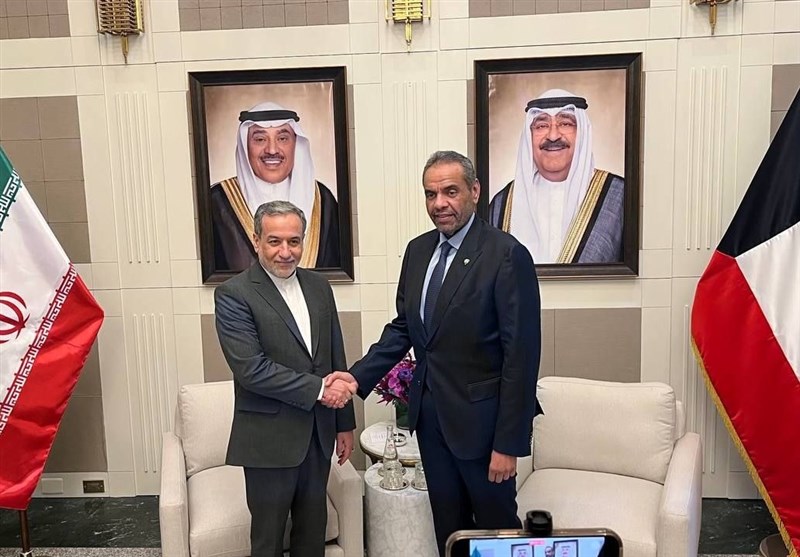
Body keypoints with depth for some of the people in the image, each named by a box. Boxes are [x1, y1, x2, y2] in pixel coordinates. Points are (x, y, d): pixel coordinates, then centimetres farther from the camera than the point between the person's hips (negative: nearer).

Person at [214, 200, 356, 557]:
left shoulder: (319, 286, 6)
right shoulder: (233, 295, -12)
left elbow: (336, 358, 10)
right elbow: (251, 368, -20)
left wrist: (345, 423, 11)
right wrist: (318, 389, -18)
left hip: (318, 433, 5)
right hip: (269, 439, -5)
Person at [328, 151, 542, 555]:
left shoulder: (506, 255, -16)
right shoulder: (418, 250, 5)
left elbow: (521, 355, -17)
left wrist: (509, 443, -16)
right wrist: (358, 376, -3)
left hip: (479, 416, -6)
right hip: (429, 412, 6)